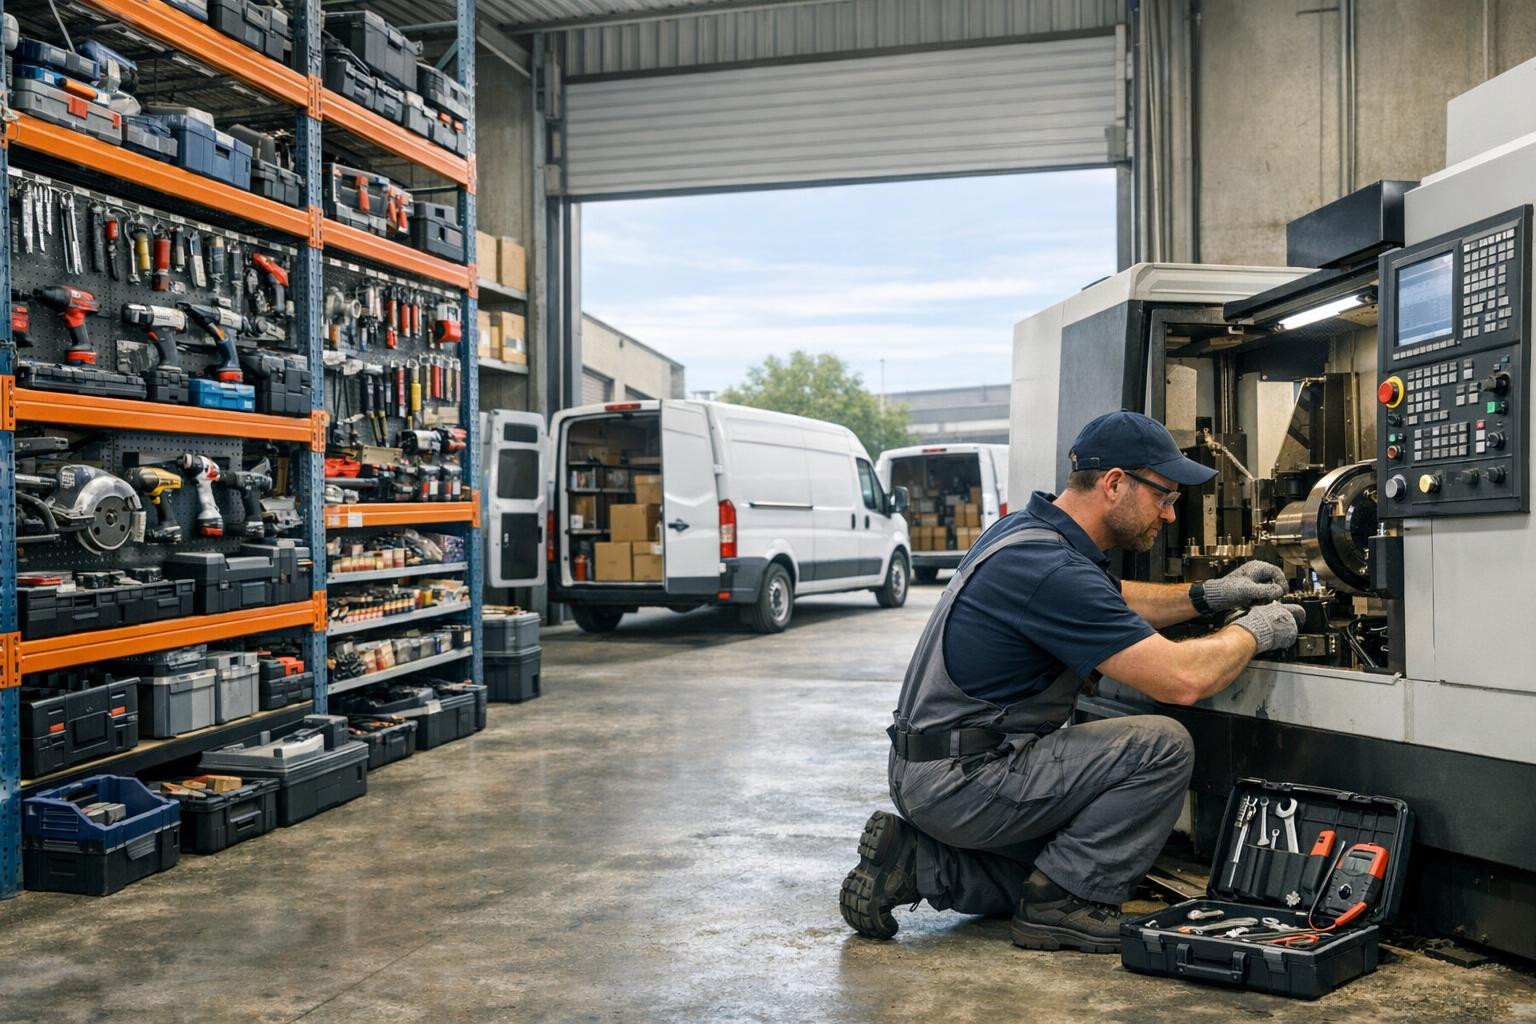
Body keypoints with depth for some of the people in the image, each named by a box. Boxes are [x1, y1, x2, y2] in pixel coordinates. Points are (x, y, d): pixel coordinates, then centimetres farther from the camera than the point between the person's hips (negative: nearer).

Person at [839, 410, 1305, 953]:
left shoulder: (1029, 529, 7)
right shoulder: (1052, 571, -24)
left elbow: (1111, 601, 27)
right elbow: (1183, 679, -25)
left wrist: (1208, 594, 14)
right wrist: (1254, 630, -5)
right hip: (962, 781, -10)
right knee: (1162, 746, -13)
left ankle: (911, 862, 15)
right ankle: (1061, 904, -2)